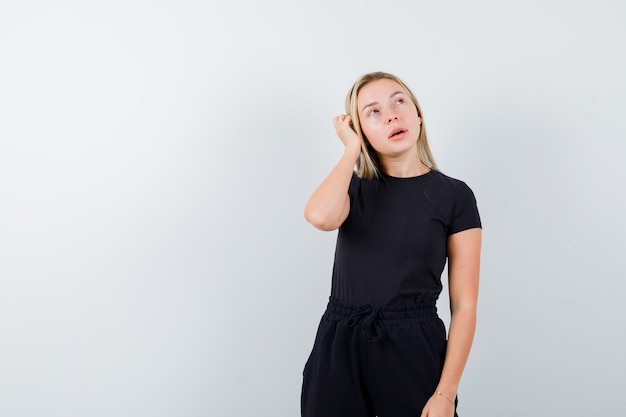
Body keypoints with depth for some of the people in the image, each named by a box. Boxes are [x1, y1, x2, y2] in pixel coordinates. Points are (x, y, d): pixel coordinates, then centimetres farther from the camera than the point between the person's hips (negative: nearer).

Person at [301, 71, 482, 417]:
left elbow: (464, 305, -5)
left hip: (414, 349, -2)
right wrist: (352, 149, -9)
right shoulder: (354, 188, 5)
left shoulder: (454, 195, -3)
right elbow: (320, 216, -22)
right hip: (339, 349, 2)